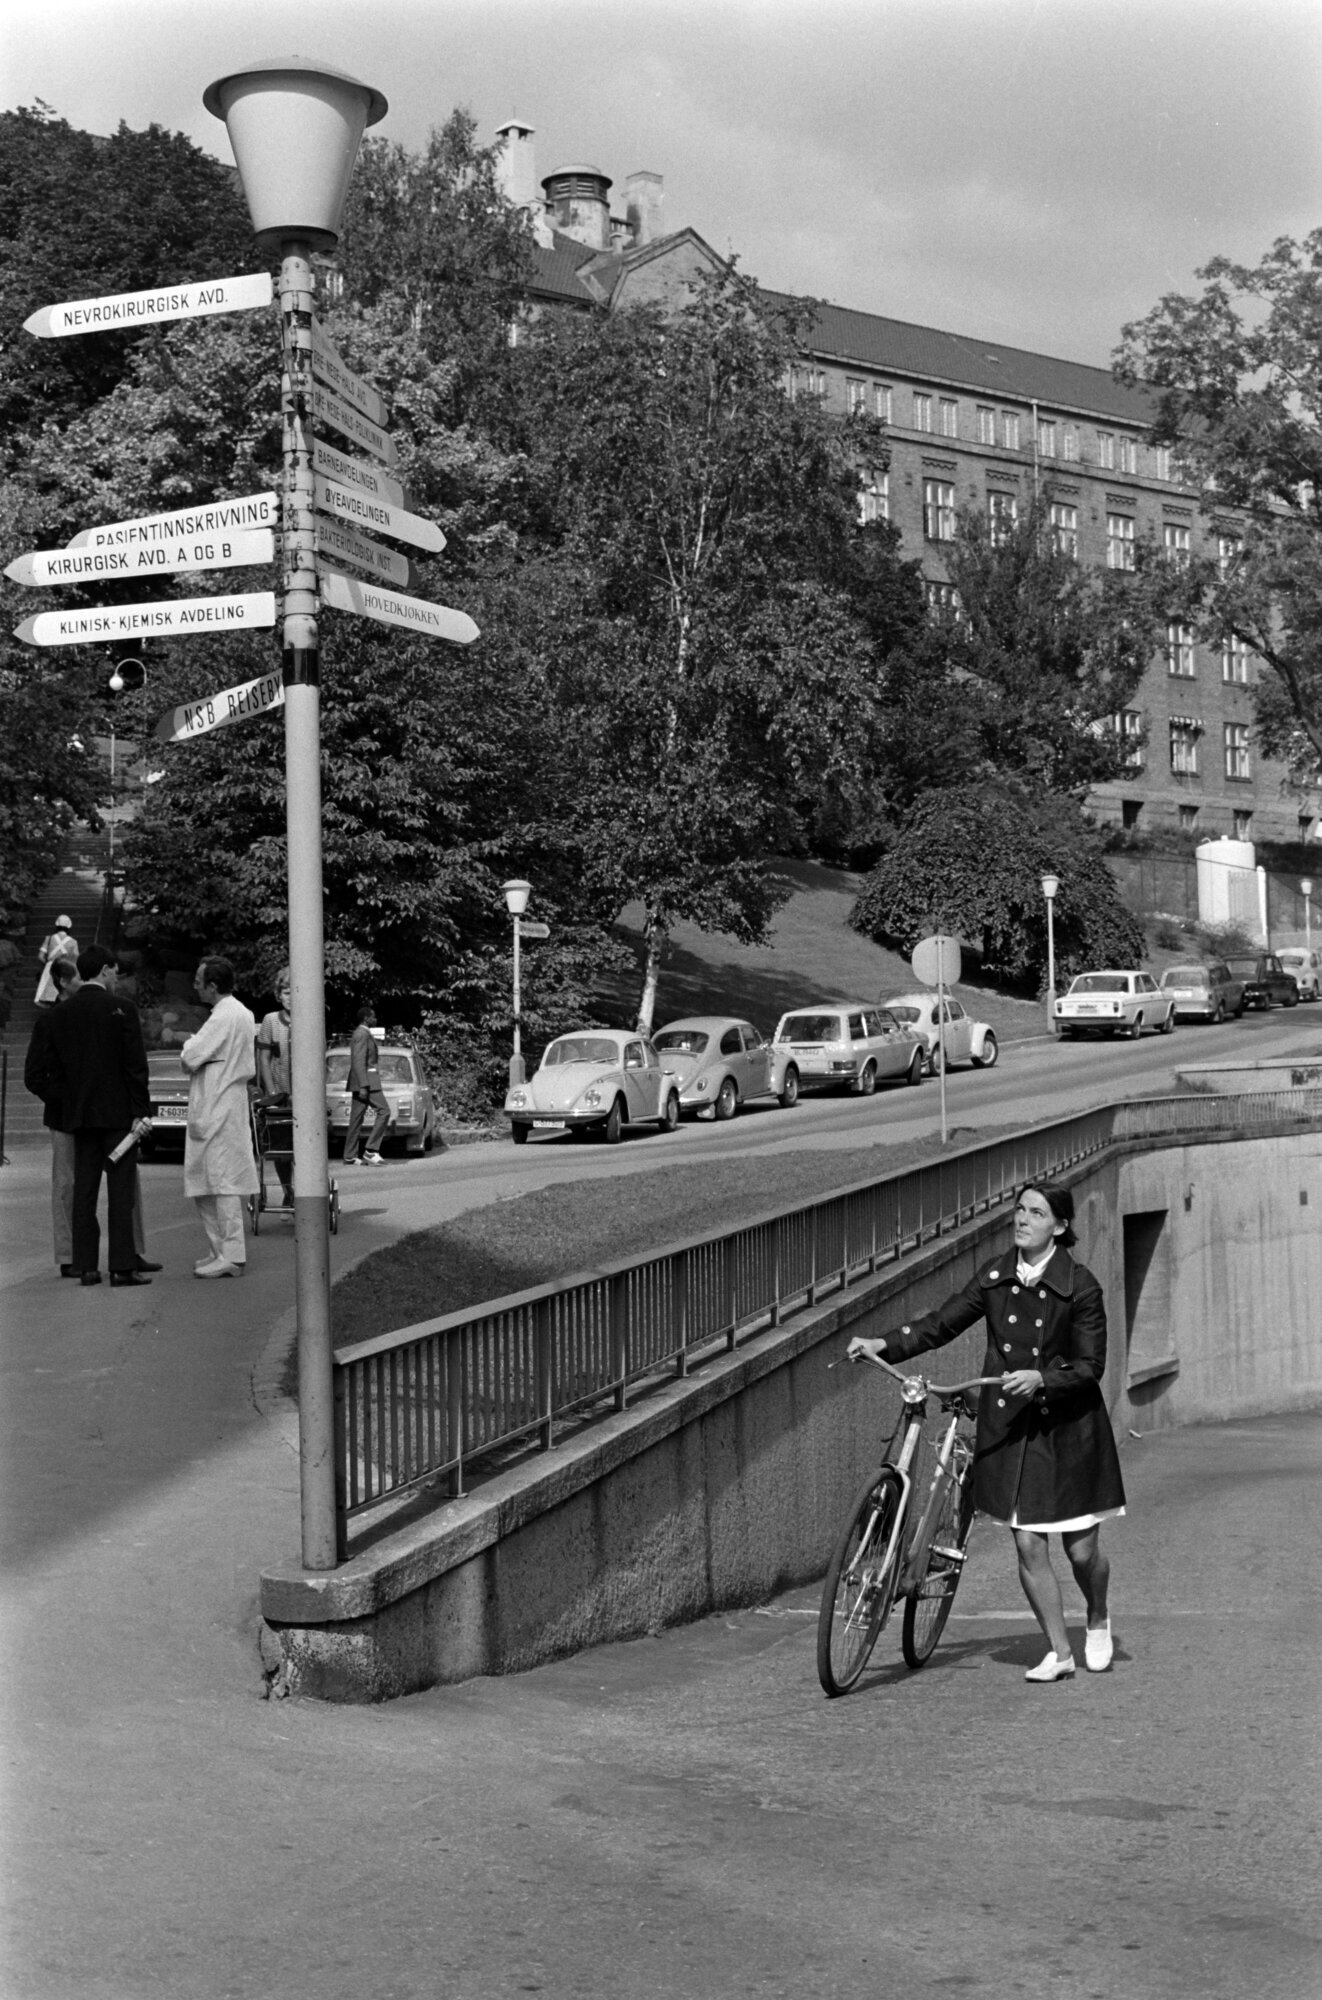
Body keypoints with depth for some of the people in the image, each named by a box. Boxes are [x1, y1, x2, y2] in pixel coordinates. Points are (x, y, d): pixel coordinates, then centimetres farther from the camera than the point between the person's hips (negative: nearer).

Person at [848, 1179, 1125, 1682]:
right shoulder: (994, 1276, 1)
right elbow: (943, 1323, 5)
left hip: (1068, 1425, -3)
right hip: (1008, 1425, 3)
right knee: (1028, 1545, -1)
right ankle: (1059, 1653, 12)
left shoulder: (1079, 1285, -11)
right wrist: (884, 1346, -7)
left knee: (1082, 1549, 4)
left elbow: (1090, 1366, -10)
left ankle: (1098, 1620, 35)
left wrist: (1041, 1379, -26)